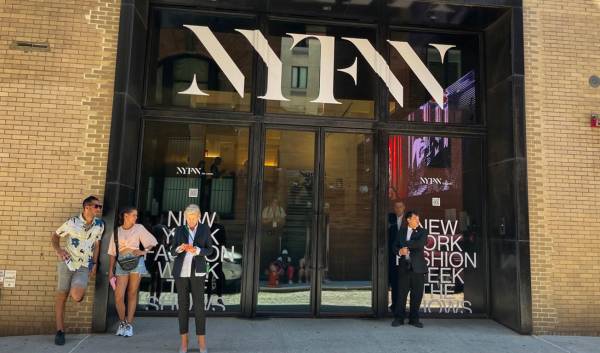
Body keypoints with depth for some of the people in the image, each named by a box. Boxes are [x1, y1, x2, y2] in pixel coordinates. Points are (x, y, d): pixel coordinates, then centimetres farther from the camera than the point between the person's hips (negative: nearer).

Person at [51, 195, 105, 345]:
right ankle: (60, 331, 18)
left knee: (76, 297, -19)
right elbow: (55, 235, 3)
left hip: (84, 266, 1)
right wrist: (58, 250, -15)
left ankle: (76, 289, 19)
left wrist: (94, 263, 6)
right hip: (67, 262, 0)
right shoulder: (72, 222, -9)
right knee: (61, 296, 4)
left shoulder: (99, 224, -2)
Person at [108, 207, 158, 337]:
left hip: (136, 262, -1)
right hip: (121, 263, 1)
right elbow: (113, 252, 12)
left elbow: (152, 242, 10)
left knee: (132, 294, 2)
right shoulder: (116, 231, 11)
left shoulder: (139, 228, 7)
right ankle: (122, 322, 17)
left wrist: (144, 251, -5)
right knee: (118, 296, -5)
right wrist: (111, 270, 9)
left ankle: (129, 324, 12)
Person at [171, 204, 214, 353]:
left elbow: (209, 251, 0)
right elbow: (173, 252, 2)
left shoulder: (205, 228, 3)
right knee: (183, 305, 2)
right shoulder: (179, 230, 5)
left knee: (199, 305, -5)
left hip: (197, 271, -1)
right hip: (181, 270, 1)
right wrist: (180, 248, -22)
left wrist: (197, 250, -22)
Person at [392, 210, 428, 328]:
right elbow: (395, 246, 12)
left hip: (417, 267, -1)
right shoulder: (401, 230, 11)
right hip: (404, 266, 1)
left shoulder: (422, 232, 3)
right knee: (401, 293, 2)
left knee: (417, 294, 4)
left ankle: (414, 318, 18)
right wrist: (400, 251, -9)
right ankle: (399, 318, 13)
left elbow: (420, 244, -16)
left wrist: (406, 245, -9)